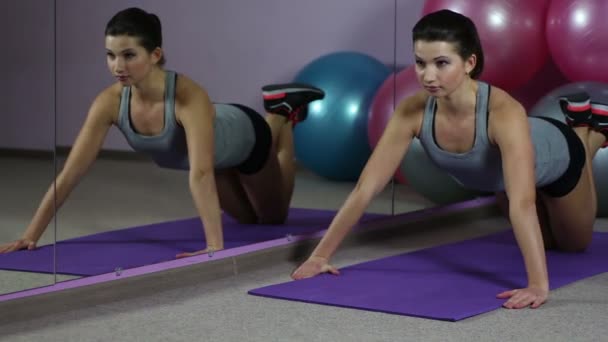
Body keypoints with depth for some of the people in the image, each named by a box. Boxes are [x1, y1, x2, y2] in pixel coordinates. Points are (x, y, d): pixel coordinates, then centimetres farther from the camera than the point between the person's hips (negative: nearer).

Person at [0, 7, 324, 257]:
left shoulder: (189, 97, -48)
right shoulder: (110, 101, -33)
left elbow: (201, 174, -59)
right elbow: (70, 173, -31)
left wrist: (215, 245, -68)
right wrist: (31, 235, -35)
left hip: (244, 139, -4)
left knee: (274, 216, 25)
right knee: (248, 218, 30)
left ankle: (283, 113, 38)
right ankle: (275, 114, 48)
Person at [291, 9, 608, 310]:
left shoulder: (503, 112, -48)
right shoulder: (412, 111, -35)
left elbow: (522, 204, -57)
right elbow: (365, 189, -32)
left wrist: (538, 285, -67)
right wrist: (320, 255, -35)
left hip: (555, 159, -4)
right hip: (498, 174, 4)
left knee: (574, 244, 26)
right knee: (544, 241, 32)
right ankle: (576, 121, 50)